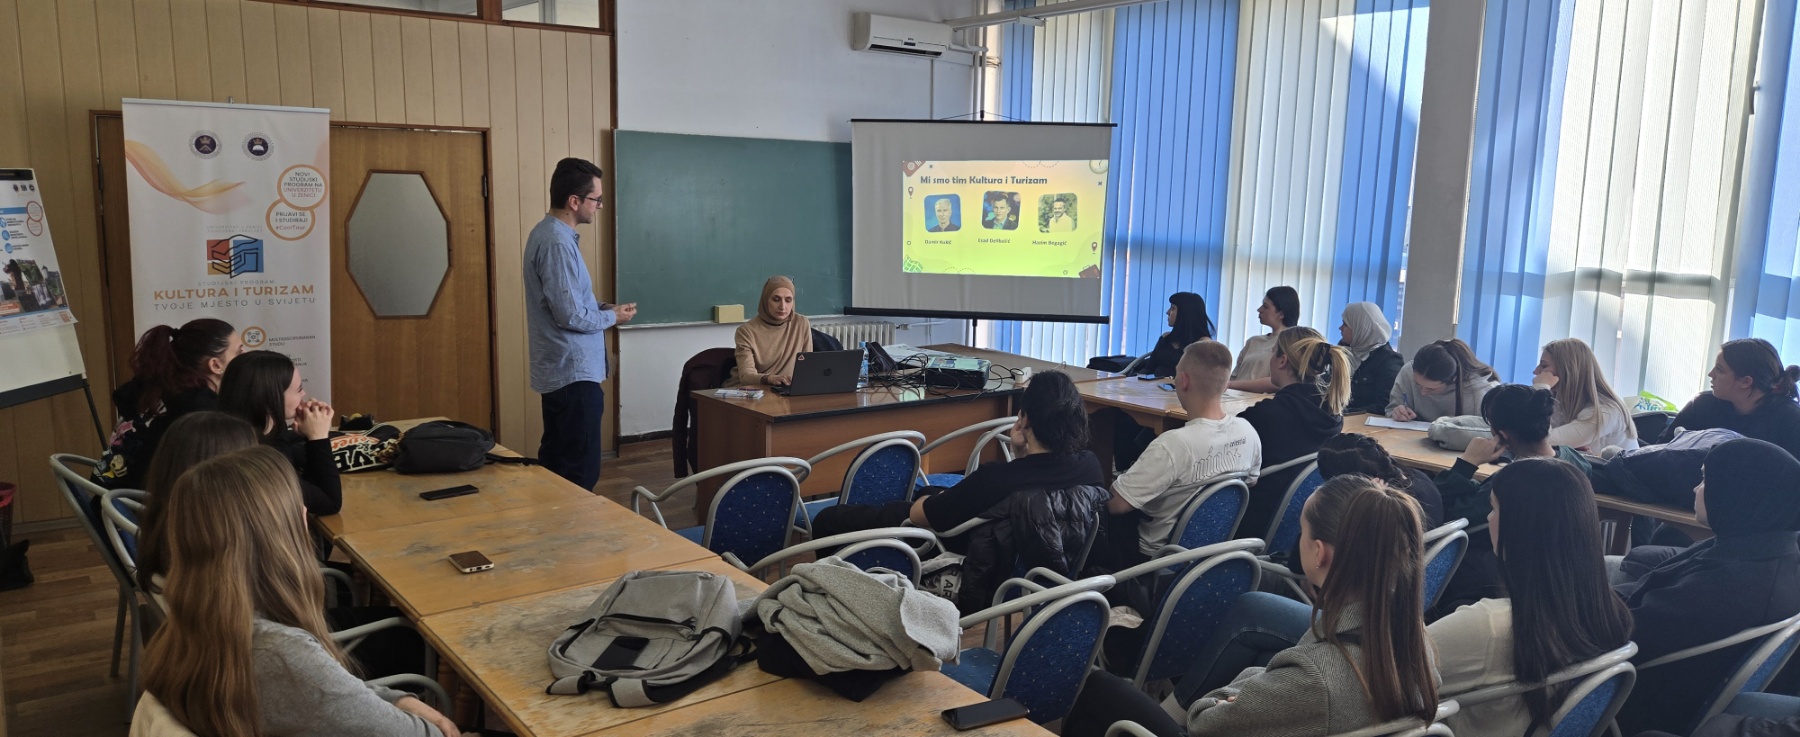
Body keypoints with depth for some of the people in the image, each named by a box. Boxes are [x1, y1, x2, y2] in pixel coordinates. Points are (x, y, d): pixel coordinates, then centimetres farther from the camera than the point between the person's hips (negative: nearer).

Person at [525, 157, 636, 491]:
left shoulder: (548, 233, 12)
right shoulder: (558, 242, -20)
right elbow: (570, 316, -23)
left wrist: (604, 307, 8)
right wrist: (612, 317, -7)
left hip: (559, 370, 10)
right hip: (573, 372, -10)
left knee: (555, 462, 17)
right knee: (580, 473, -5)